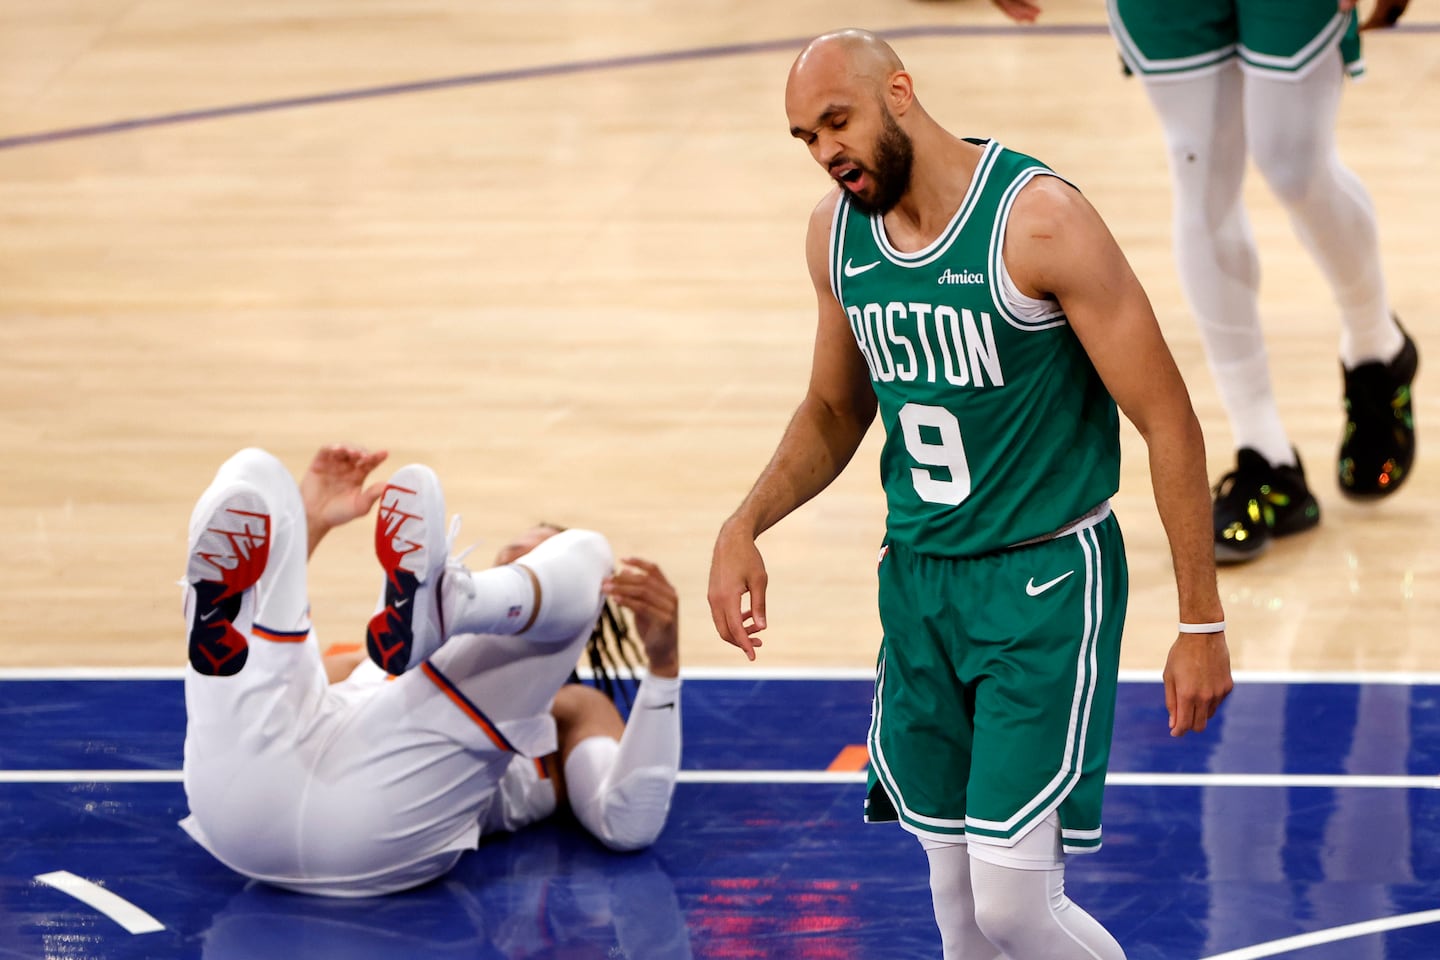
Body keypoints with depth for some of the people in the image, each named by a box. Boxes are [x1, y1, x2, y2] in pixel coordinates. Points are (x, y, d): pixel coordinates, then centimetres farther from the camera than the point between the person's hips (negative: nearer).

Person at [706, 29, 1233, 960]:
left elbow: (1167, 419, -14)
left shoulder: (1037, 220, -19)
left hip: (1044, 581, -6)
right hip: (919, 579, 6)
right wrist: (745, 526, 3)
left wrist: (1202, 623, -14)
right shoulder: (836, 234, 2)